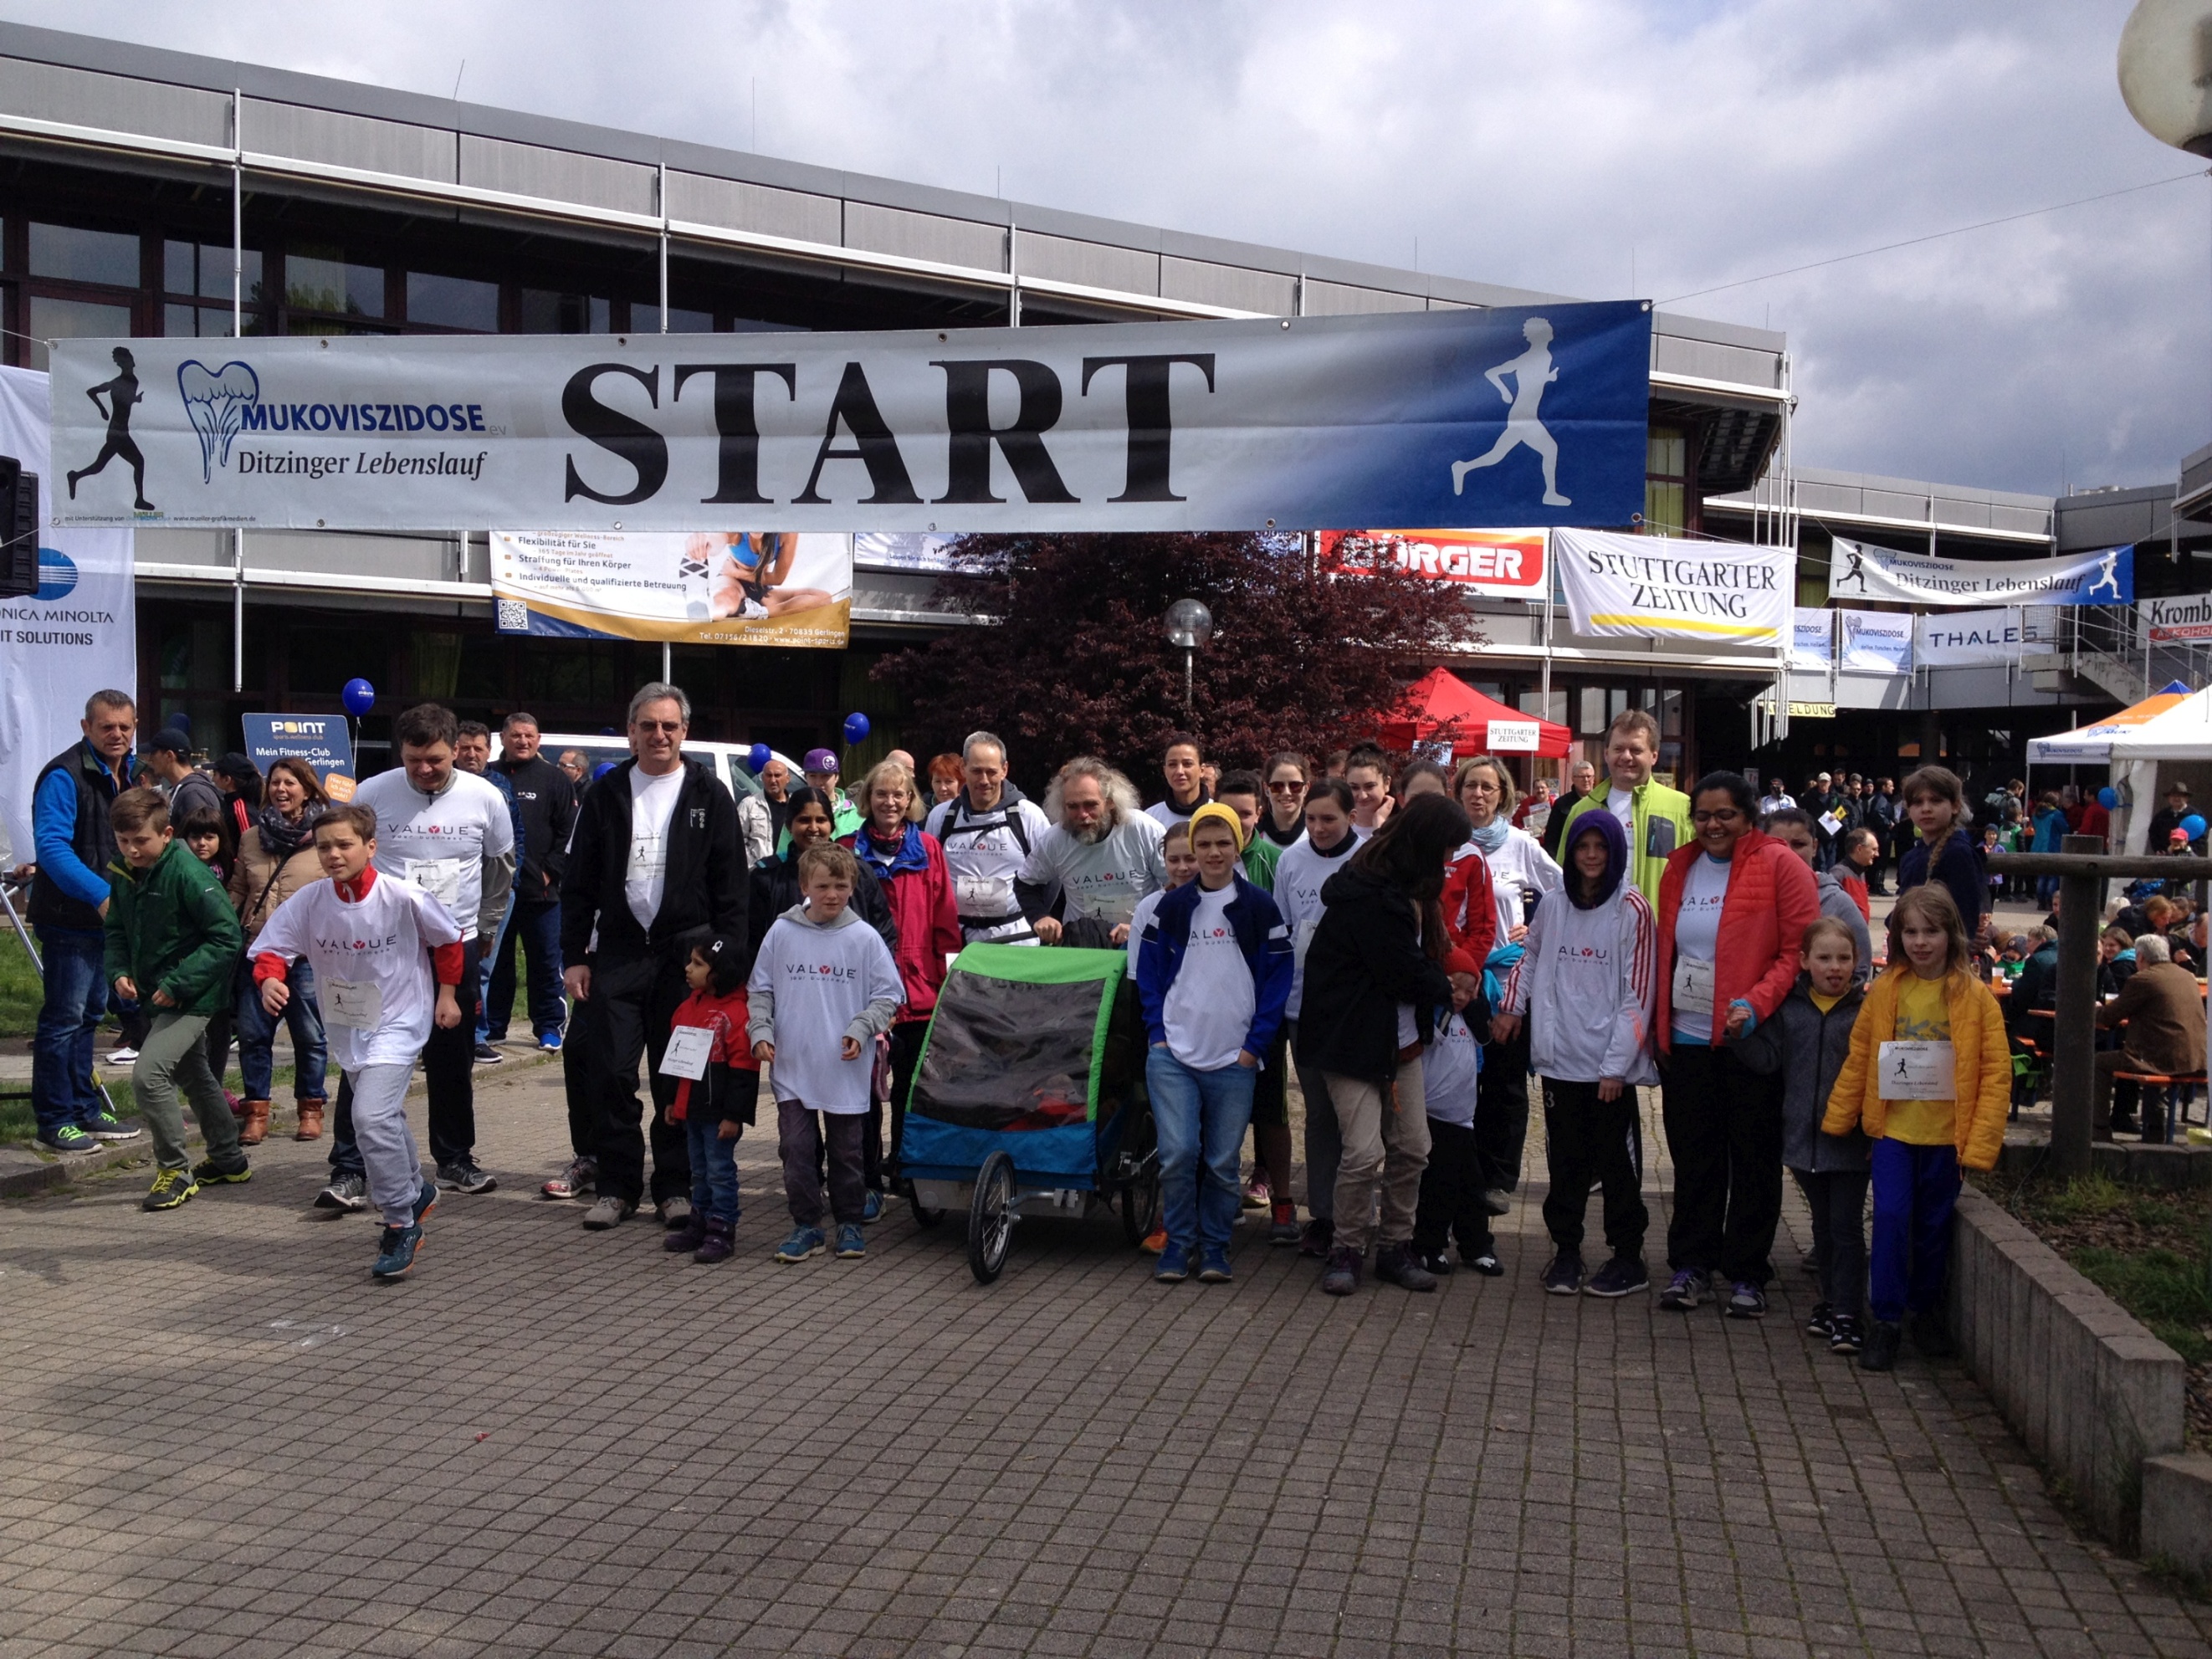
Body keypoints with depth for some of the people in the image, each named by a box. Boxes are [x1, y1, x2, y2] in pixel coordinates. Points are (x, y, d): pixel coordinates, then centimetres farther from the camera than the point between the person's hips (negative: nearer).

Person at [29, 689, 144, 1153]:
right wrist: (99, 894, -30)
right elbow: (51, 846, -23)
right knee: (63, 1018, -5)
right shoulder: (64, 776, -14)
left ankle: (84, 1109, 26)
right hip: (70, 918, -9)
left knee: (89, 1014, 16)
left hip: (107, 917, 9)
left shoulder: (131, 775, 12)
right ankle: (54, 1120, 3)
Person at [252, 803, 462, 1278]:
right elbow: (272, 948, -6)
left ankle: (401, 1225, -8)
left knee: (371, 1116, -22)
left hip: (398, 1021, -5)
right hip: (346, 1026, 5)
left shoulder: (405, 897, -19)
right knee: (385, 1118, 22)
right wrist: (270, 980, -28)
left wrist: (447, 993, 3)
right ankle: (415, 1191, 48)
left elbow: (448, 938, -3)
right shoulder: (308, 901, -12)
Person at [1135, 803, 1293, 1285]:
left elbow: (1277, 980, 3)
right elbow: (1148, 973, 11)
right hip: (1173, 1053, 1)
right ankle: (1178, 1241, 10)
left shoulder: (1260, 909, 3)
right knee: (1177, 1153, -8)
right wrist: (1157, 1032, 0)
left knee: (1223, 1162, 4)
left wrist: (1255, 1045, -4)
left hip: (1234, 1059, 0)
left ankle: (1214, 1245, 21)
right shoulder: (1172, 907, 7)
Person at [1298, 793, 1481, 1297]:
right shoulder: (1368, 893, -21)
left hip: (1402, 1040, 9)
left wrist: (1445, 984, -4)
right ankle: (1347, 1251, 6)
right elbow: (1402, 973, -18)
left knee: (1412, 1148, 7)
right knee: (1364, 1152, -11)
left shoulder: (1411, 887, 11)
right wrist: (1448, 987, -1)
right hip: (1354, 1041, -9)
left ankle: (1396, 1248, 20)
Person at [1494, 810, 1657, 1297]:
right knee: (1565, 1159, 11)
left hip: (1610, 1064, -4)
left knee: (1615, 1160, 5)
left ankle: (1628, 1257, 17)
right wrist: (1513, 1005, 8)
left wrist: (1616, 1064, -12)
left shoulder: (1632, 909, -8)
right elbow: (1532, 959, 23)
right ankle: (1565, 1250, 22)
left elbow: (1638, 994, -9)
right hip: (1559, 1059, 4)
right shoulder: (1553, 904, 6)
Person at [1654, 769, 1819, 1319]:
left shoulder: (1779, 866, -7)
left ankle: (1746, 1275, 17)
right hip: (1687, 1040, 4)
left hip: (1752, 1040, -4)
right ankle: (1691, 1264, 22)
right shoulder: (1679, 868, 9)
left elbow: (1801, 949, -11)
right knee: (1693, 1156, 11)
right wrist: (1658, 1024, 10)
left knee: (1753, 1159, 7)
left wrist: (1756, 1004, -22)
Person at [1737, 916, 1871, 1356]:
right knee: (1823, 1226, 17)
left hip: (1850, 1140, -4)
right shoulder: (1789, 1008, 4)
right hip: (1803, 1135, 4)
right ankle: (1831, 1300, 30)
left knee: (1846, 1226, 0)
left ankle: (1846, 1314, 5)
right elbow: (1768, 1059, 1)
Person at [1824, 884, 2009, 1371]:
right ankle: (1884, 1320, 6)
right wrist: (1837, 1120, 3)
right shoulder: (1885, 991, -1)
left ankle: (1925, 1310, 32)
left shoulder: (1974, 997, -6)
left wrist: (1980, 1143, -12)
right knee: (1890, 1217, -7)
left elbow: (1996, 1072, -7)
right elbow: (1858, 1058, 4)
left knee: (1934, 1226, 12)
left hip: (1947, 1135, 0)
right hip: (1893, 1130, 0)